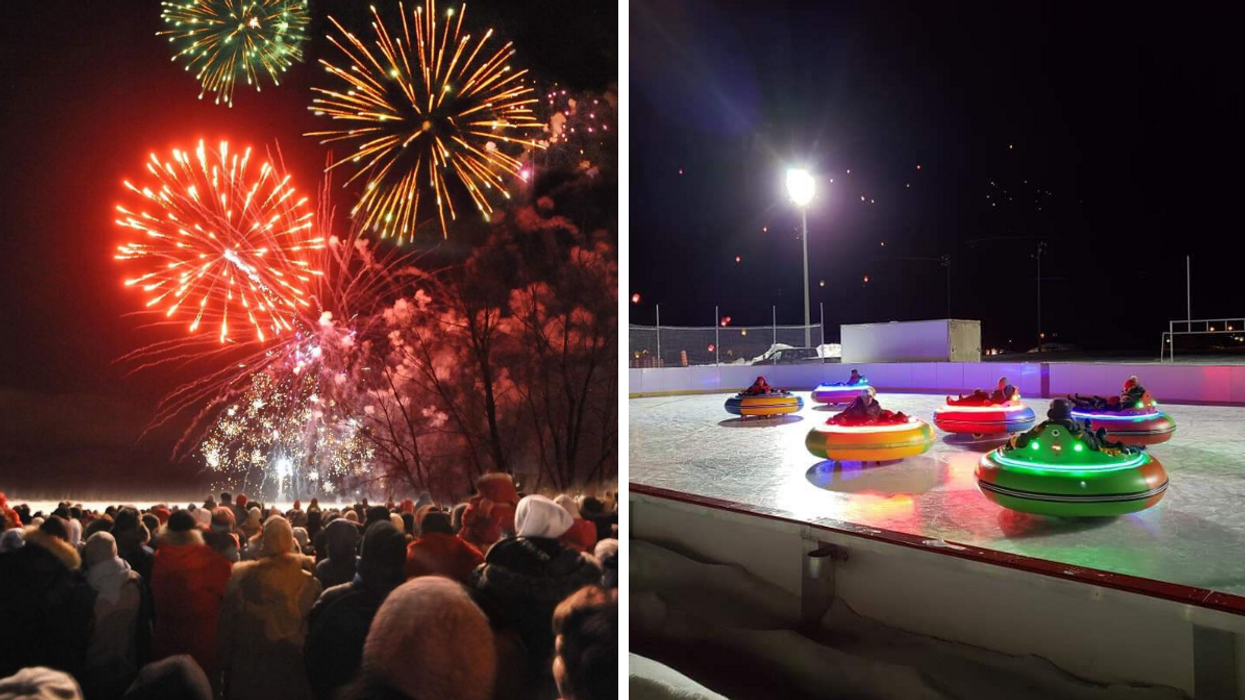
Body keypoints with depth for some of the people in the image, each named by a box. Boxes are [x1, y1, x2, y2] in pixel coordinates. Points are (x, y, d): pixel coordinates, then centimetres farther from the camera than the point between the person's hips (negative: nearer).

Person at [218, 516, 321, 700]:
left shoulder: (240, 576, -10)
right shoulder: (309, 583, -13)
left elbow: (226, 628, -2)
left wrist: (225, 667, 10)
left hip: (247, 673, 1)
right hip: (292, 675, -1)